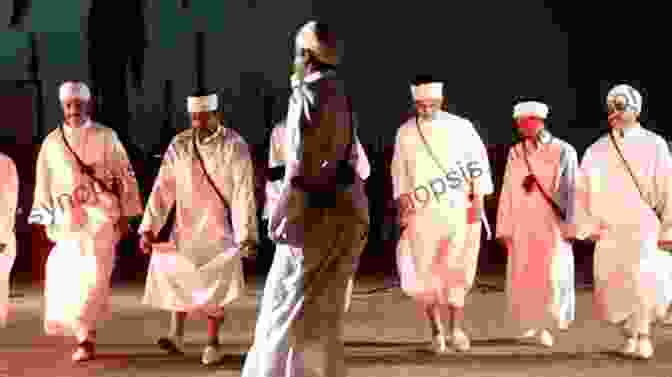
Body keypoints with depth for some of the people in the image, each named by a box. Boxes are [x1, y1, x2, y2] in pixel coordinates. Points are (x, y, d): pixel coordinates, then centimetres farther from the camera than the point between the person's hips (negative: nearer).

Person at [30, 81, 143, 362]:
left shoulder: (105, 137, 0)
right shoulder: (52, 143, 7)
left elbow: (124, 176, 2)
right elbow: (44, 184, 12)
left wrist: (125, 216, -1)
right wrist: (47, 222, 8)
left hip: (101, 217, -3)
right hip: (68, 220, 3)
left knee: (93, 276, -13)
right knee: (65, 279, 2)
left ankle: (85, 336, -9)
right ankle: (85, 336, 18)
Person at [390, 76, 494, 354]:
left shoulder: (461, 127, -1)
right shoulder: (405, 132, 6)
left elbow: (479, 164, 2)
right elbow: (399, 170, 14)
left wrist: (478, 200, -4)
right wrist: (403, 201, 5)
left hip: (459, 211, -1)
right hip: (422, 213, 2)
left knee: (455, 270, -6)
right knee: (425, 272, -2)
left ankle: (456, 328, 5)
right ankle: (437, 331, 11)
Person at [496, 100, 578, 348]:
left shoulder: (563, 151, -3)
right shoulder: (515, 153, 7)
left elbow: (571, 189, -5)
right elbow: (508, 192, 9)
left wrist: (570, 226, -11)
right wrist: (505, 228, 6)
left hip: (553, 223, -3)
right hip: (523, 224, 3)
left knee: (551, 275, -8)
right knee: (523, 276, 3)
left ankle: (546, 326, 7)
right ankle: (531, 321, 24)